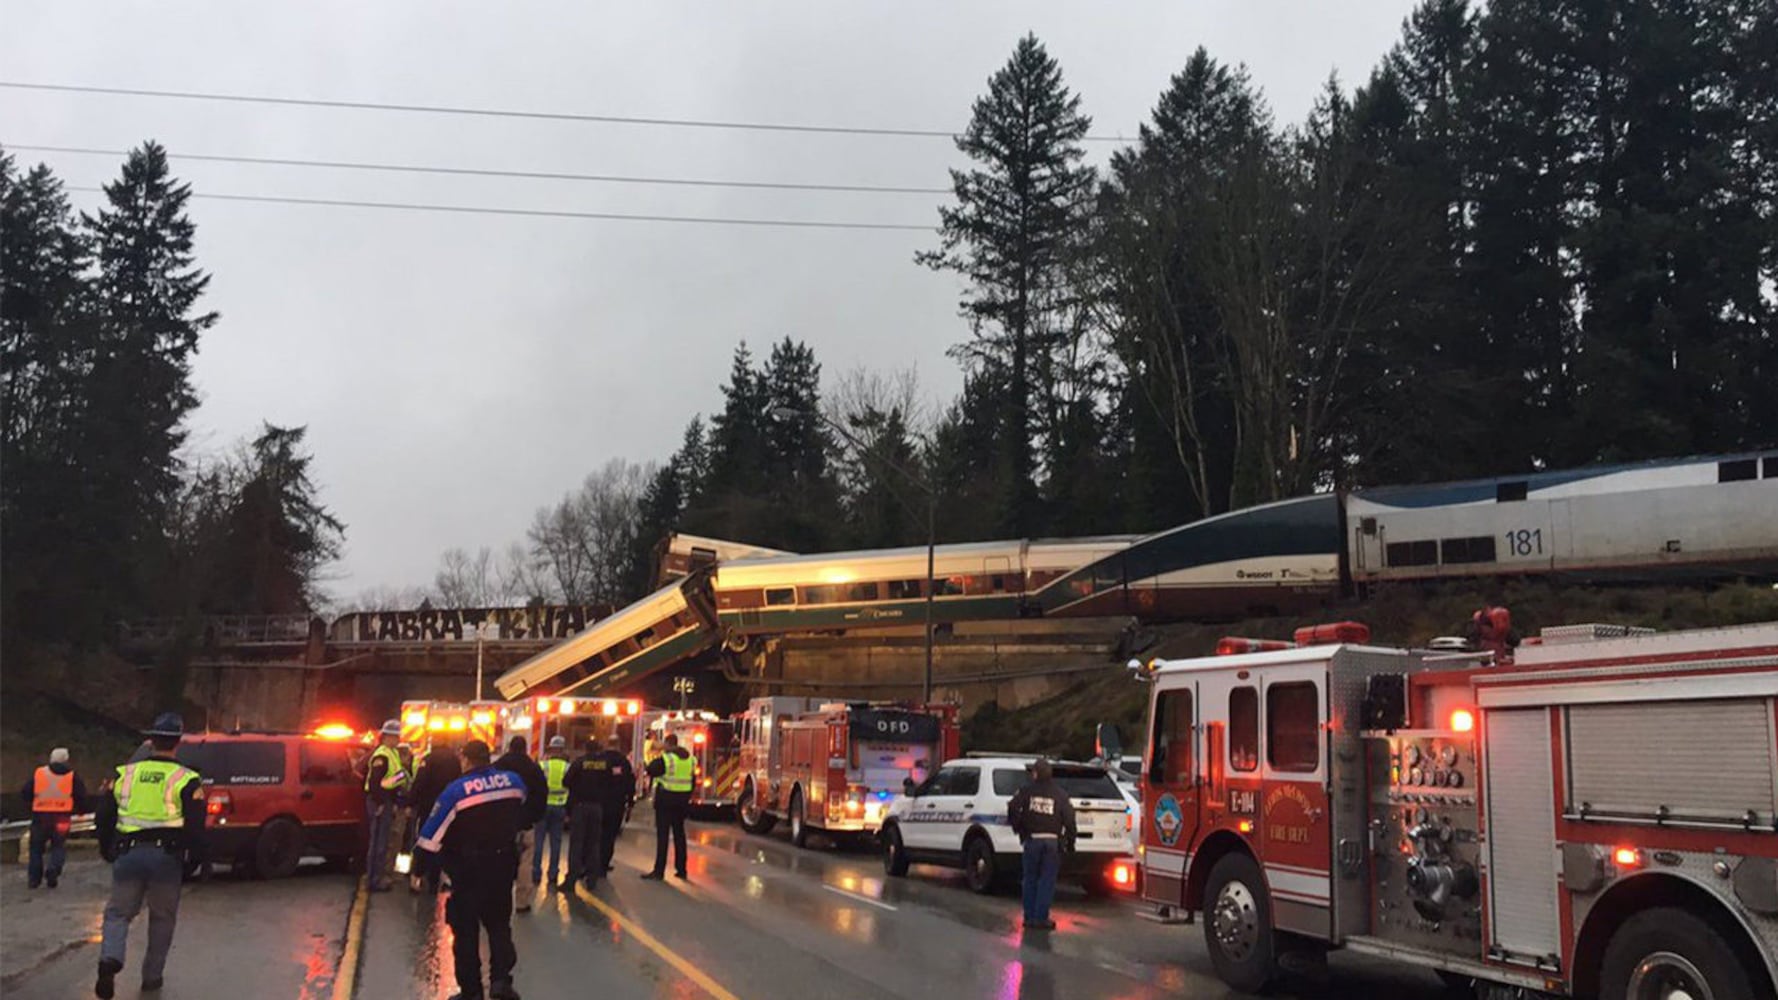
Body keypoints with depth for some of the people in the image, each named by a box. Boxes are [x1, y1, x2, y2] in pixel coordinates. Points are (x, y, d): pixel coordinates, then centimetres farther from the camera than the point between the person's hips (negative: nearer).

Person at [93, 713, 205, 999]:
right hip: (167, 856, -1)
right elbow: (195, 827, -3)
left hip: (128, 855, 2)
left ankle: (110, 959, -15)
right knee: (162, 918, 14)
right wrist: (194, 858, 10)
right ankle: (152, 977, 18)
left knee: (118, 912, 11)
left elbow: (103, 818, 13)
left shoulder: (125, 775, 8)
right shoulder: (186, 780, -1)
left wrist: (107, 852, 25)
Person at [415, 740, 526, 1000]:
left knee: (466, 929, 9)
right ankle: (501, 978, 1)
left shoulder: (456, 791, -15)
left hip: (468, 869, -4)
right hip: (504, 864, 4)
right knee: (499, 923, 17)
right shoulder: (514, 781, -3)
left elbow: (431, 835, -14)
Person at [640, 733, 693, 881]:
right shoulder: (690, 759, 7)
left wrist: (654, 760, 7)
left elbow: (650, 770, -11)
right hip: (683, 800, 6)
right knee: (679, 834, 13)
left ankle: (659, 870, -3)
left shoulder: (665, 758, -14)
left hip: (666, 799, -6)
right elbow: (693, 779, 11)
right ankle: (681, 869, 16)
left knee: (662, 834, -3)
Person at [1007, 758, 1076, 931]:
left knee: (1030, 879, 12)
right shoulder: (1060, 794, 2)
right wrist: (1070, 840, 9)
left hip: (1032, 840, 0)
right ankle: (1041, 918, 1)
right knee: (1047, 881, 4)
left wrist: (1018, 827, 7)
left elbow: (1013, 809, -8)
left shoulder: (1027, 790, 0)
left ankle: (1029, 917, 15)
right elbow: (1069, 819, 0)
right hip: (1052, 841, 0)